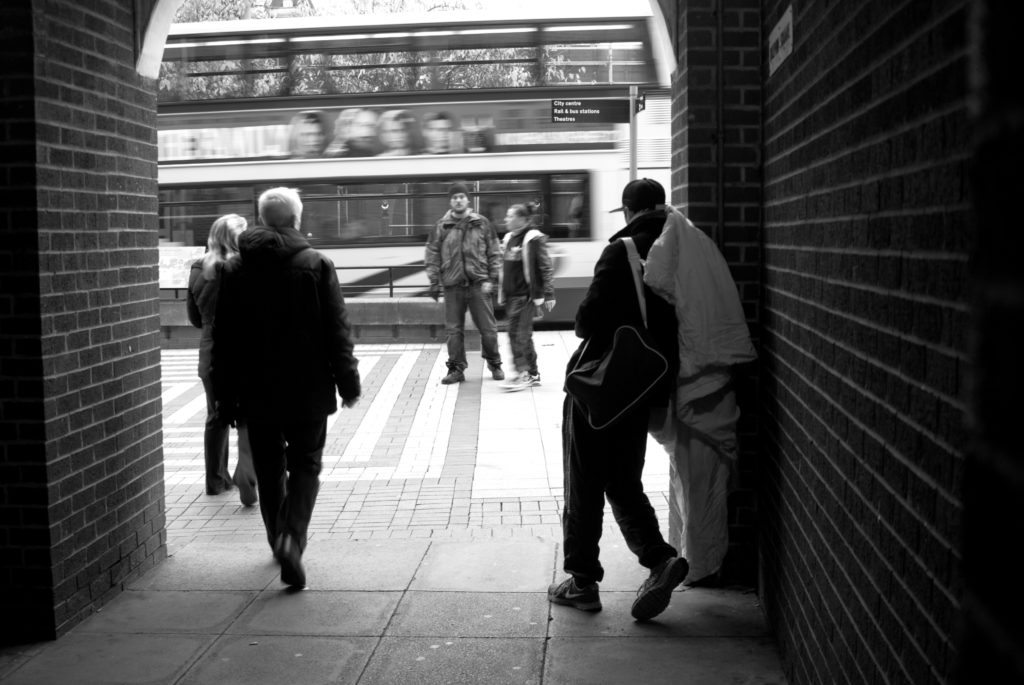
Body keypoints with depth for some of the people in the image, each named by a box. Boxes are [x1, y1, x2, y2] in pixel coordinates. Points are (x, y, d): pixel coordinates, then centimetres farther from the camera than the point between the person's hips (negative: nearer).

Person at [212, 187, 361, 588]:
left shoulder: (238, 270, 1)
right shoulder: (315, 265, -7)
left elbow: (223, 339, 4)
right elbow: (337, 330, -7)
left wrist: (226, 396, 10)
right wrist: (348, 382, 1)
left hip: (256, 391, 2)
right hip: (307, 390, -2)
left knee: (269, 468, 16)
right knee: (305, 465, 6)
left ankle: (280, 540, 27)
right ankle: (292, 538, -14)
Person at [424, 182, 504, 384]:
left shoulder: (482, 224, 4)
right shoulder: (441, 227, 5)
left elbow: (495, 253, 5)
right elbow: (432, 255, 6)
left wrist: (492, 278, -3)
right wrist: (434, 281, 0)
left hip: (478, 284, -1)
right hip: (453, 285, 1)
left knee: (488, 328, 4)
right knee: (454, 330, 3)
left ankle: (494, 364, 20)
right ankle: (456, 369, 13)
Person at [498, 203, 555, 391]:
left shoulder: (534, 239, -10)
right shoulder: (508, 238, 14)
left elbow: (546, 268, -10)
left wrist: (548, 295, -13)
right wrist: (501, 294, 21)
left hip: (526, 294, -8)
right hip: (511, 295, 8)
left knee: (519, 333, -12)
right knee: (524, 335, 12)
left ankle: (522, 373, -9)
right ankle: (533, 374, 20)